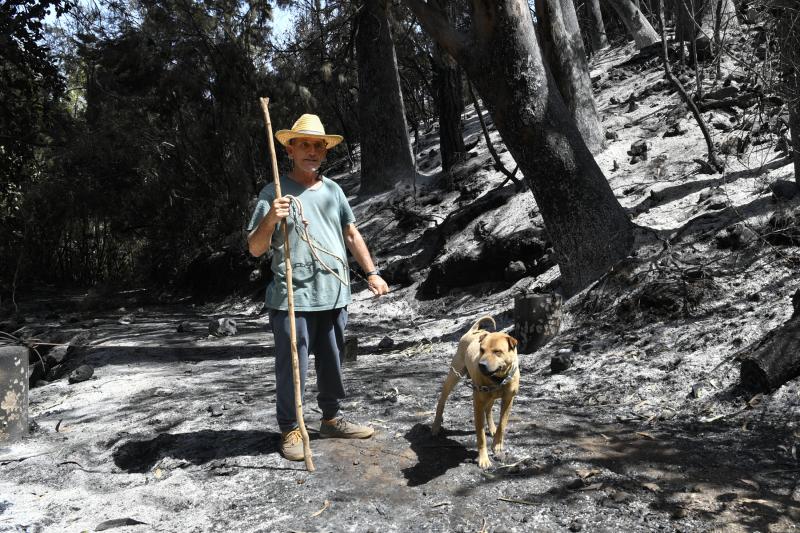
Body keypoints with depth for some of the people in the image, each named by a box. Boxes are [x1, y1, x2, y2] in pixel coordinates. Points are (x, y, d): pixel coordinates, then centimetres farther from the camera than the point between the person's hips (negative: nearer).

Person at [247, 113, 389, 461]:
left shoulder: (333, 190, 12)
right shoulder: (274, 193, -4)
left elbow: (352, 235, 18)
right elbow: (255, 249, -4)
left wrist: (372, 273, 12)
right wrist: (271, 218, -22)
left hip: (335, 295, 5)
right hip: (293, 299, -5)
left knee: (332, 363, 16)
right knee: (292, 366, 2)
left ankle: (331, 419, 32)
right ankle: (290, 429, 19)